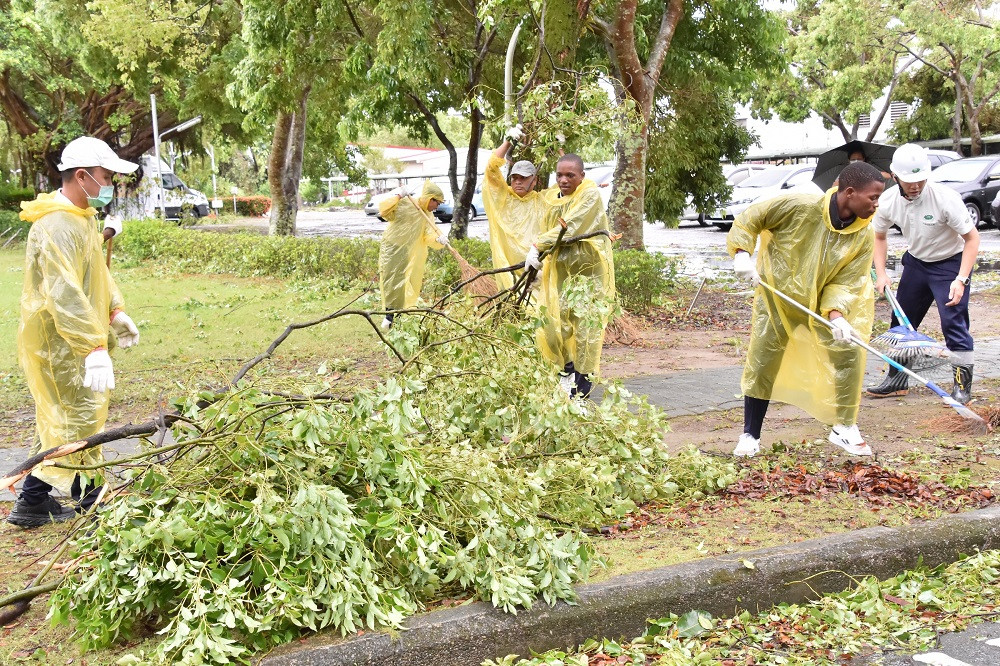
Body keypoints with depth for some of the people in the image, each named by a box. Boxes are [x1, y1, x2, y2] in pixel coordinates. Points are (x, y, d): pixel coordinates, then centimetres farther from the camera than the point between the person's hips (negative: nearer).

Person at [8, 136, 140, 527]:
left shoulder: (83, 216, 11)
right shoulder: (57, 226, -24)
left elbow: (96, 271, 24)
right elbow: (64, 294, -32)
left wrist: (115, 311, 14)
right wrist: (94, 347, -36)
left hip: (74, 340, 10)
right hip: (58, 343, -10)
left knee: (85, 414, 17)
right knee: (74, 418, -3)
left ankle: (88, 494, 28)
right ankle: (31, 503, 9)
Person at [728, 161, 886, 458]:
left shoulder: (864, 235, -14)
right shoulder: (800, 206, -26)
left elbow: (846, 281, -15)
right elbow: (749, 219, -16)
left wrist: (837, 314, -32)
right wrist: (742, 253, -28)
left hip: (824, 302, 3)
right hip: (777, 295, -3)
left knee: (849, 353, -8)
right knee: (761, 363, 0)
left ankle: (845, 428, 11)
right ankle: (750, 436, 15)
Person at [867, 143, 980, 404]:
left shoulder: (946, 198, -28)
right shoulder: (888, 201, -14)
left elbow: (972, 238, -21)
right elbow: (879, 236, 5)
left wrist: (961, 279, -29)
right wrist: (881, 274, -6)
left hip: (950, 263, -5)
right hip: (916, 262, 6)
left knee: (954, 321, -14)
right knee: (901, 320, 10)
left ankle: (963, 385, -1)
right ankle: (897, 380, 25)